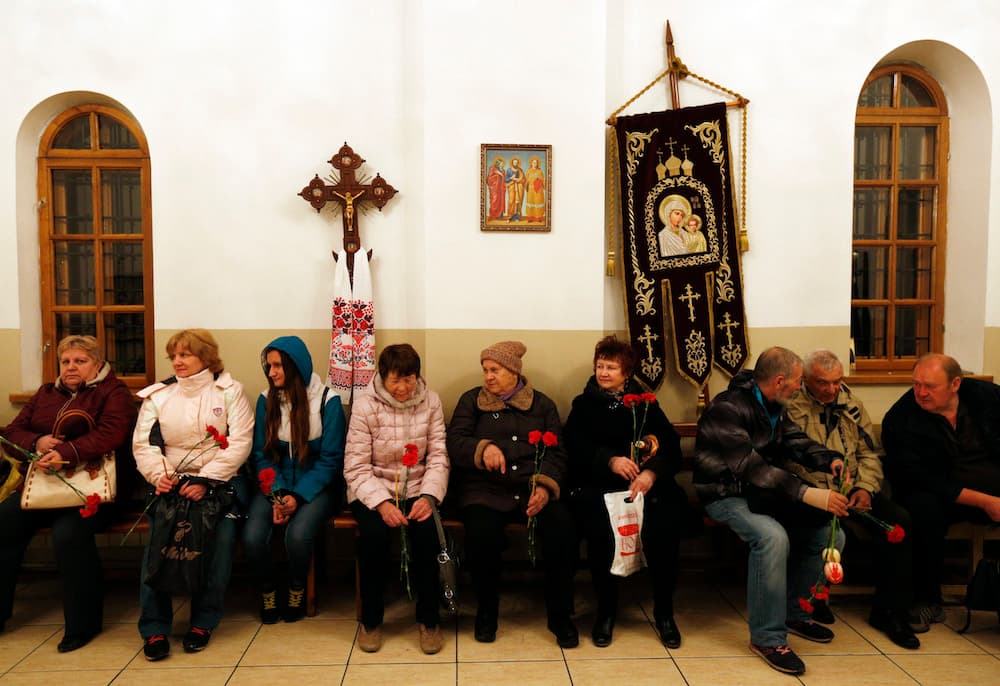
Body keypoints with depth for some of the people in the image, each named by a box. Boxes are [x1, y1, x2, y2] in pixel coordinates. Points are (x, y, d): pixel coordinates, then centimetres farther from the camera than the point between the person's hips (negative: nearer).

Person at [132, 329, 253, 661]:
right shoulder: (157, 395, 15)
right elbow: (143, 443, 8)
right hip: (172, 482, 2)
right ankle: (154, 627, -12)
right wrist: (159, 475, -13)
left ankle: (204, 622, -10)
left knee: (221, 537, -25)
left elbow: (240, 443, -5)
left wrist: (205, 481, -16)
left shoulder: (229, 391, 5)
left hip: (218, 482, -2)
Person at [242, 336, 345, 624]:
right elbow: (261, 455, 2)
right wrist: (277, 495, -14)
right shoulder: (266, 400, 2)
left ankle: (297, 590, 1)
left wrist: (298, 496, -17)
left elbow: (330, 459, -7)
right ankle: (267, 591, 6)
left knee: (297, 534, -30)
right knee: (252, 536, -24)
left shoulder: (328, 401, -7)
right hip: (275, 485, 3)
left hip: (315, 486, -3)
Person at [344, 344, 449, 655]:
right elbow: (356, 467, -10)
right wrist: (381, 503, -24)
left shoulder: (430, 402, -2)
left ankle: (428, 618, -5)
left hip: (417, 488, 1)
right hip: (374, 489, -1)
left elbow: (438, 457, -3)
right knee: (374, 533, -29)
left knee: (426, 531, -27)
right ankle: (371, 618, -4)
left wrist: (428, 496, -19)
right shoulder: (365, 406, -8)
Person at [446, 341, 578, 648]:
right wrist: (483, 448, -21)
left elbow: (556, 452, 7)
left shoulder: (542, 404, 16)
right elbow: (455, 443, 0)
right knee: (481, 533, -32)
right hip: (485, 489, -1)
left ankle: (560, 615, -7)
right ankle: (486, 611, -4)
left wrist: (546, 485, -12)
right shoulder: (472, 400, 13)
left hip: (532, 488, 1)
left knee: (562, 526, -27)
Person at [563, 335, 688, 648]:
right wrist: (611, 460, -18)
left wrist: (652, 472, -16)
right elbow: (575, 446, 0)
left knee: (665, 522, -29)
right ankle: (605, 609, -11)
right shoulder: (584, 405, 17)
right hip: (596, 484, -1)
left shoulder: (645, 404, 18)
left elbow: (672, 446, 5)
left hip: (647, 482, 1)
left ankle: (664, 610, -9)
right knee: (599, 524, -32)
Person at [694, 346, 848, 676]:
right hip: (728, 495, -9)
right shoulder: (727, 408, -23)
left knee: (830, 533, -2)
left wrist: (830, 460, -16)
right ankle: (767, 636, -18)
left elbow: (796, 441, 6)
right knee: (773, 537, -34)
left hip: (764, 491, 9)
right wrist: (807, 493, -39)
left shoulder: (774, 407, 8)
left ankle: (795, 613, 15)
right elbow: (750, 466, -32)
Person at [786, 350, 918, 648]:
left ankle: (888, 610, -4)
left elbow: (870, 452, 17)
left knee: (900, 521, -19)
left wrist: (865, 487, -2)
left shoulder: (852, 405, 16)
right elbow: (789, 461, -11)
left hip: (854, 490, 6)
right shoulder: (790, 407, -4)